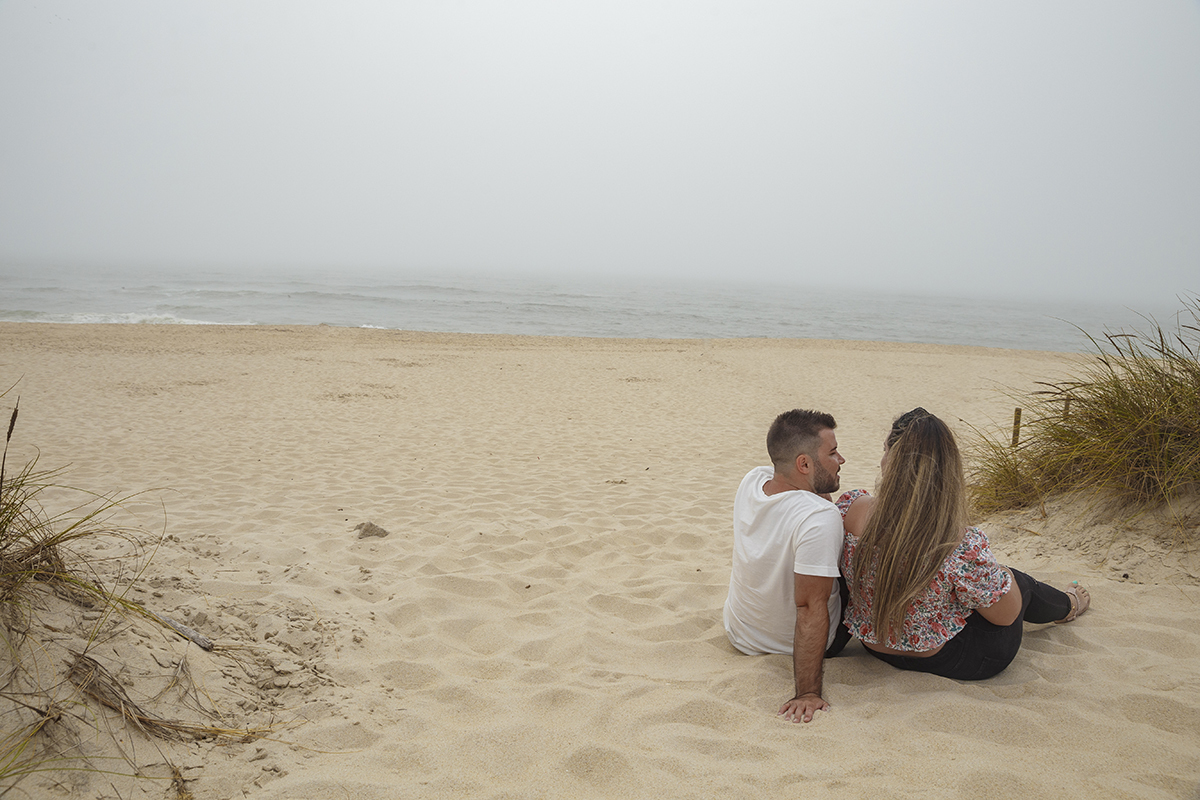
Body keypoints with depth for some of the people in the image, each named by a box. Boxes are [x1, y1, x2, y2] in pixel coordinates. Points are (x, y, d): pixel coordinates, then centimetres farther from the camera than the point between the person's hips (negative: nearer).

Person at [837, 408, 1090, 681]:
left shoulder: (850, 508, -24)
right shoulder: (962, 546, -34)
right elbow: (1006, 615, -15)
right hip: (947, 662, -5)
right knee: (1017, 581, 24)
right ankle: (1069, 605, 58)